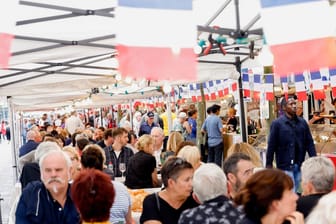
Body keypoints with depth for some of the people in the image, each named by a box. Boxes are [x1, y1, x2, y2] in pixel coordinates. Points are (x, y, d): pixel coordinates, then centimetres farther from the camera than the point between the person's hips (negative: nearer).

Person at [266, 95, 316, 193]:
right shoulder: (277, 123, -7)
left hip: (300, 165, 4)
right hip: (285, 165, -4)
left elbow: (309, 143, 7)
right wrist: (268, 164, -6)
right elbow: (271, 145, -6)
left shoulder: (302, 122, 6)